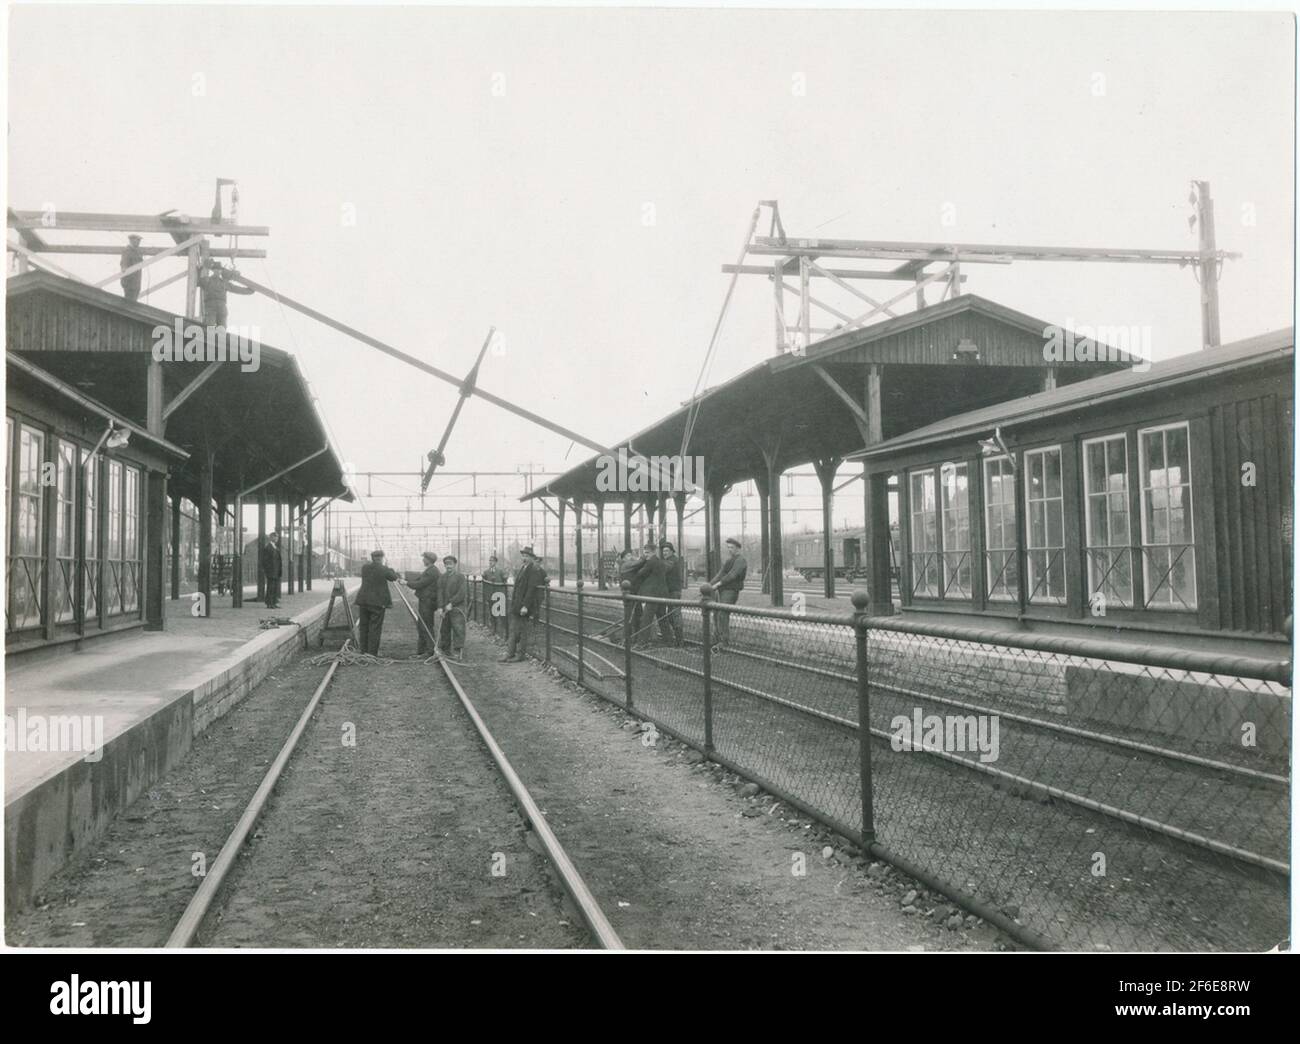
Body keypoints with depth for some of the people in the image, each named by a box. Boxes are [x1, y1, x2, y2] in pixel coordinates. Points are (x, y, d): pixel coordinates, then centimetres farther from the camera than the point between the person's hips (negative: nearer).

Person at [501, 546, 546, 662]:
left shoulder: (535, 569, -14)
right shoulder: (523, 567, 15)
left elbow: (532, 589, -19)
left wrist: (525, 606, -22)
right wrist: (513, 599, 18)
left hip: (525, 607, -9)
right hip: (516, 606, 9)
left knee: (522, 632, 0)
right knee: (513, 630, 9)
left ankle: (519, 655, 7)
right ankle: (510, 654, 12)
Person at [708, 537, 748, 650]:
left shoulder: (740, 560, -8)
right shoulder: (729, 560, 23)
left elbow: (732, 575, -21)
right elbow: (720, 575, 21)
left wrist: (718, 583, -25)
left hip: (731, 591, -10)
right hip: (723, 591, 10)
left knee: (722, 615, -20)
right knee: (716, 615, 11)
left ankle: (724, 640, -23)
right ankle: (719, 638, 20)